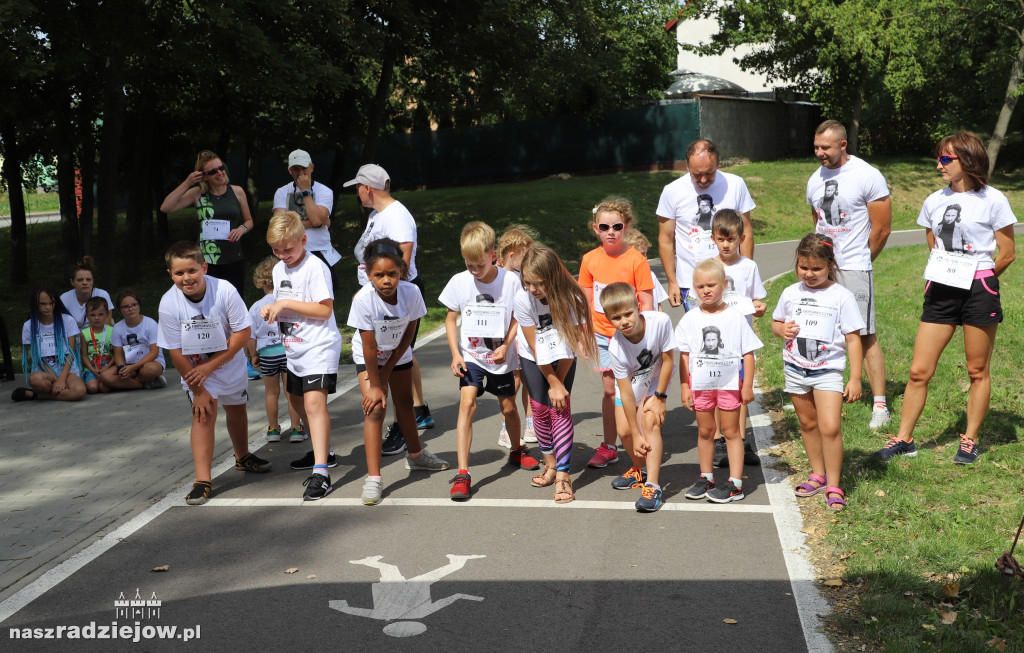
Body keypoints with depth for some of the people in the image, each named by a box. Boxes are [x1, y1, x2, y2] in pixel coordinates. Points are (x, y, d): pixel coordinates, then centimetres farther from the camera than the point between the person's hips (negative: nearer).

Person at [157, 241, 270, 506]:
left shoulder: (224, 291, -27)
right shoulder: (169, 303, -25)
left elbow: (243, 332, -21)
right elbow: (176, 353, -19)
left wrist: (210, 366, -24)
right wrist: (198, 390, -18)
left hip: (229, 362, 2)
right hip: (194, 368, -1)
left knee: (236, 408, 20)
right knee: (203, 414, -17)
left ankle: (243, 457, 47)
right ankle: (203, 480, -15)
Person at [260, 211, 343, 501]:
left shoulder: (315, 267, -16)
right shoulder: (279, 269, 11)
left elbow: (325, 310, -22)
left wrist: (286, 303, -23)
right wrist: (271, 309, -2)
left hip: (319, 347, -10)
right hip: (294, 348, 10)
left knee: (314, 401, -20)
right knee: (297, 401, 21)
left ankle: (320, 473, -25)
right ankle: (322, 450, 43)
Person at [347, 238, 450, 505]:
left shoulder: (411, 293, -27)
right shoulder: (363, 299, -34)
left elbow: (408, 335, -14)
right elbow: (369, 347, -26)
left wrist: (387, 372, -12)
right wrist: (375, 385, -19)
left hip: (398, 354, 3)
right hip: (368, 358, -3)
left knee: (405, 404, 19)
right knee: (375, 409, -15)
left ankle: (415, 455, 43)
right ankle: (373, 478, -13)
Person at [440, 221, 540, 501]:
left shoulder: (510, 281, -12)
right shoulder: (459, 282, -8)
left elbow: (517, 318, -1)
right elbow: (450, 319, 2)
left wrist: (506, 345, -16)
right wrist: (455, 354, -8)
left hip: (501, 357, 1)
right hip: (471, 357, 0)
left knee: (509, 407, 14)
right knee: (467, 403, -18)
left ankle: (517, 450, 46)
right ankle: (462, 473, -18)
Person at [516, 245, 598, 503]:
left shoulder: (570, 297, -29)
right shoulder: (523, 299, -26)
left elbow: (569, 346, -20)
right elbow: (535, 347, -19)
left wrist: (559, 383, -16)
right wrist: (553, 383, -16)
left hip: (563, 357, -1)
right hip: (532, 357, 2)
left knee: (560, 408, -12)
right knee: (540, 408, 1)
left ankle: (563, 474, -10)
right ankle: (550, 464, 20)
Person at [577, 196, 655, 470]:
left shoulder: (636, 260, -11)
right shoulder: (590, 260, 1)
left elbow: (647, 303, -10)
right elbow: (586, 300, 9)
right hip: (602, 334, 4)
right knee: (610, 390, 13)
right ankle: (609, 447, 22)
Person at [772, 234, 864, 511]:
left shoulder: (841, 296, -7)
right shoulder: (790, 293, 4)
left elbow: (853, 339, -5)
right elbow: (776, 322, 18)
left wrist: (855, 378, -7)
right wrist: (781, 329, -8)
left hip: (827, 370, -4)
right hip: (795, 368, 4)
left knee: (830, 427, -12)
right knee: (808, 424, 14)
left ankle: (833, 486, -2)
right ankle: (818, 475, 30)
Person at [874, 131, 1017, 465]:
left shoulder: (993, 201, -5)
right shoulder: (934, 202, 8)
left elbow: (1006, 254, -1)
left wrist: (975, 280, 6)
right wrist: (942, 280, 12)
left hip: (979, 291, -4)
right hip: (941, 293, 4)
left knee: (977, 371, 6)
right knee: (919, 371, 2)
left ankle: (970, 440, 19)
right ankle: (904, 438, 12)